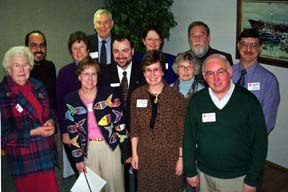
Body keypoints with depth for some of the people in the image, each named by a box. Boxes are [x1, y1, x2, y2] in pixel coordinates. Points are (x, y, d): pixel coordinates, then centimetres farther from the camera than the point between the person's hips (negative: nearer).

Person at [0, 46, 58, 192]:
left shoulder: (37, 86, 5)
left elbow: (49, 111, 16)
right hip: (23, 159, -5)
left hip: (46, 152, 5)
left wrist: (50, 121, -6)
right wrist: (34, 132, -18)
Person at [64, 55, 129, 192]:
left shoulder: (109, 94, -6)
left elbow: (120, 124, -5)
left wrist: (126, 152, -5)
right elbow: (72, 132, 2)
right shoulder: (70, 100, -1)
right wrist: (78, 158, 1)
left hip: (111, 147, -1)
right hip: (87, 150, 2)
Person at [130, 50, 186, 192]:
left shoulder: (176, 97, -11)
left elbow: (182, 131, -7)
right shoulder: (137, 95, -2)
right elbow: (134, 128, 4)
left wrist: (181, 158, -6)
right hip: (145, 157, 2)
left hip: (170, 156, -2)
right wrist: (134, 153, 4)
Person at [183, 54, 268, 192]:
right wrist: (190, 171, 3)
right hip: (204, 175, 2)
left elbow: (260, 142, -8)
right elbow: (189, 138, 2)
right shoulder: (197, 101, -5)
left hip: (238, 177, -2)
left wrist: (253, 180, -7)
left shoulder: (248, 101, -11)